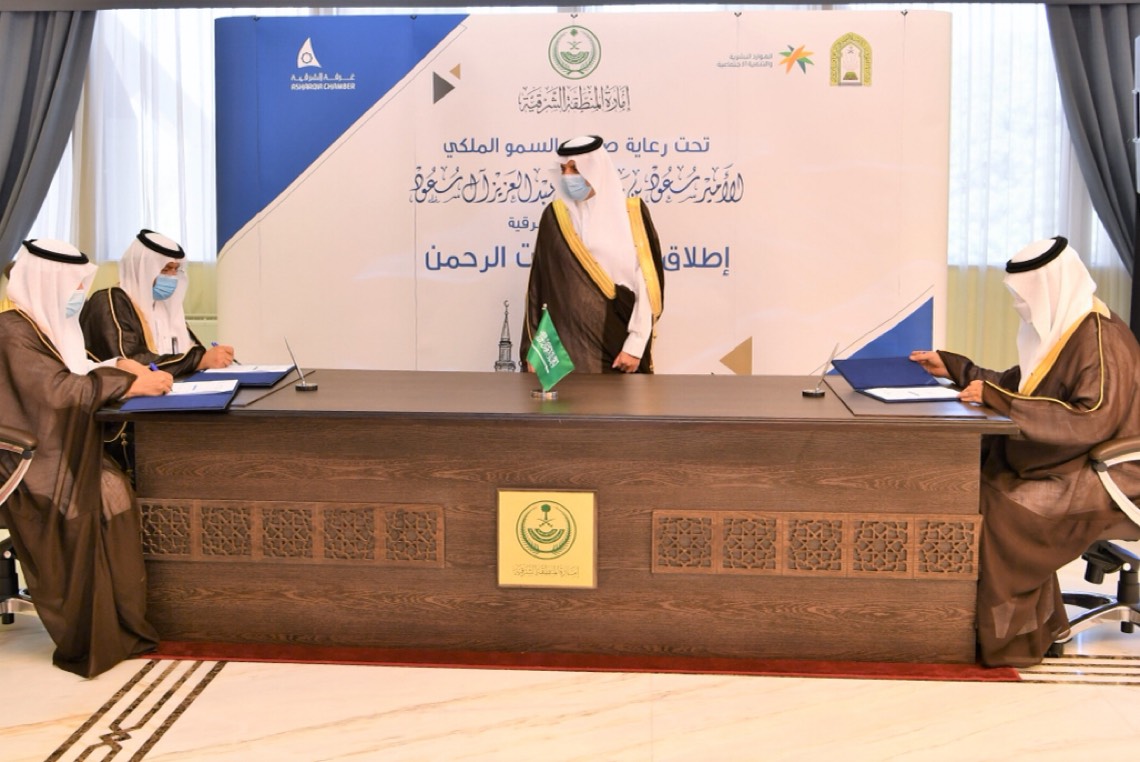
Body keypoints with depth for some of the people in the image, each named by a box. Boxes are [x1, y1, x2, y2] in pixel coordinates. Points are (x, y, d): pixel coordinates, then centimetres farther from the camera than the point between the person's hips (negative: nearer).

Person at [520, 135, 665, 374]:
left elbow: (646, 282, -4)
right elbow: (540, 286, 4)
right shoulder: (555, 217, 4)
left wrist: (635, 345, -9)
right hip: (569, 343, 1)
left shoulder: (631, 213, -2)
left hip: (618, 343, -1)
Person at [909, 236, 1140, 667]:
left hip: (1103, 478, -9)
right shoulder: (1059, 328, 8)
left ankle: (1016, 635, -6)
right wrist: (951, 367, 15)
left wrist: (997, 398, -30)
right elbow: (1017, 387, 19)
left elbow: (1092, 420, -30)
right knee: (975, 484, -9)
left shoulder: (1101, 338, -19)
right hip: (1069, 465, 9)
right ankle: (1040, 623, -1)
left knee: (1001, 506, -24)